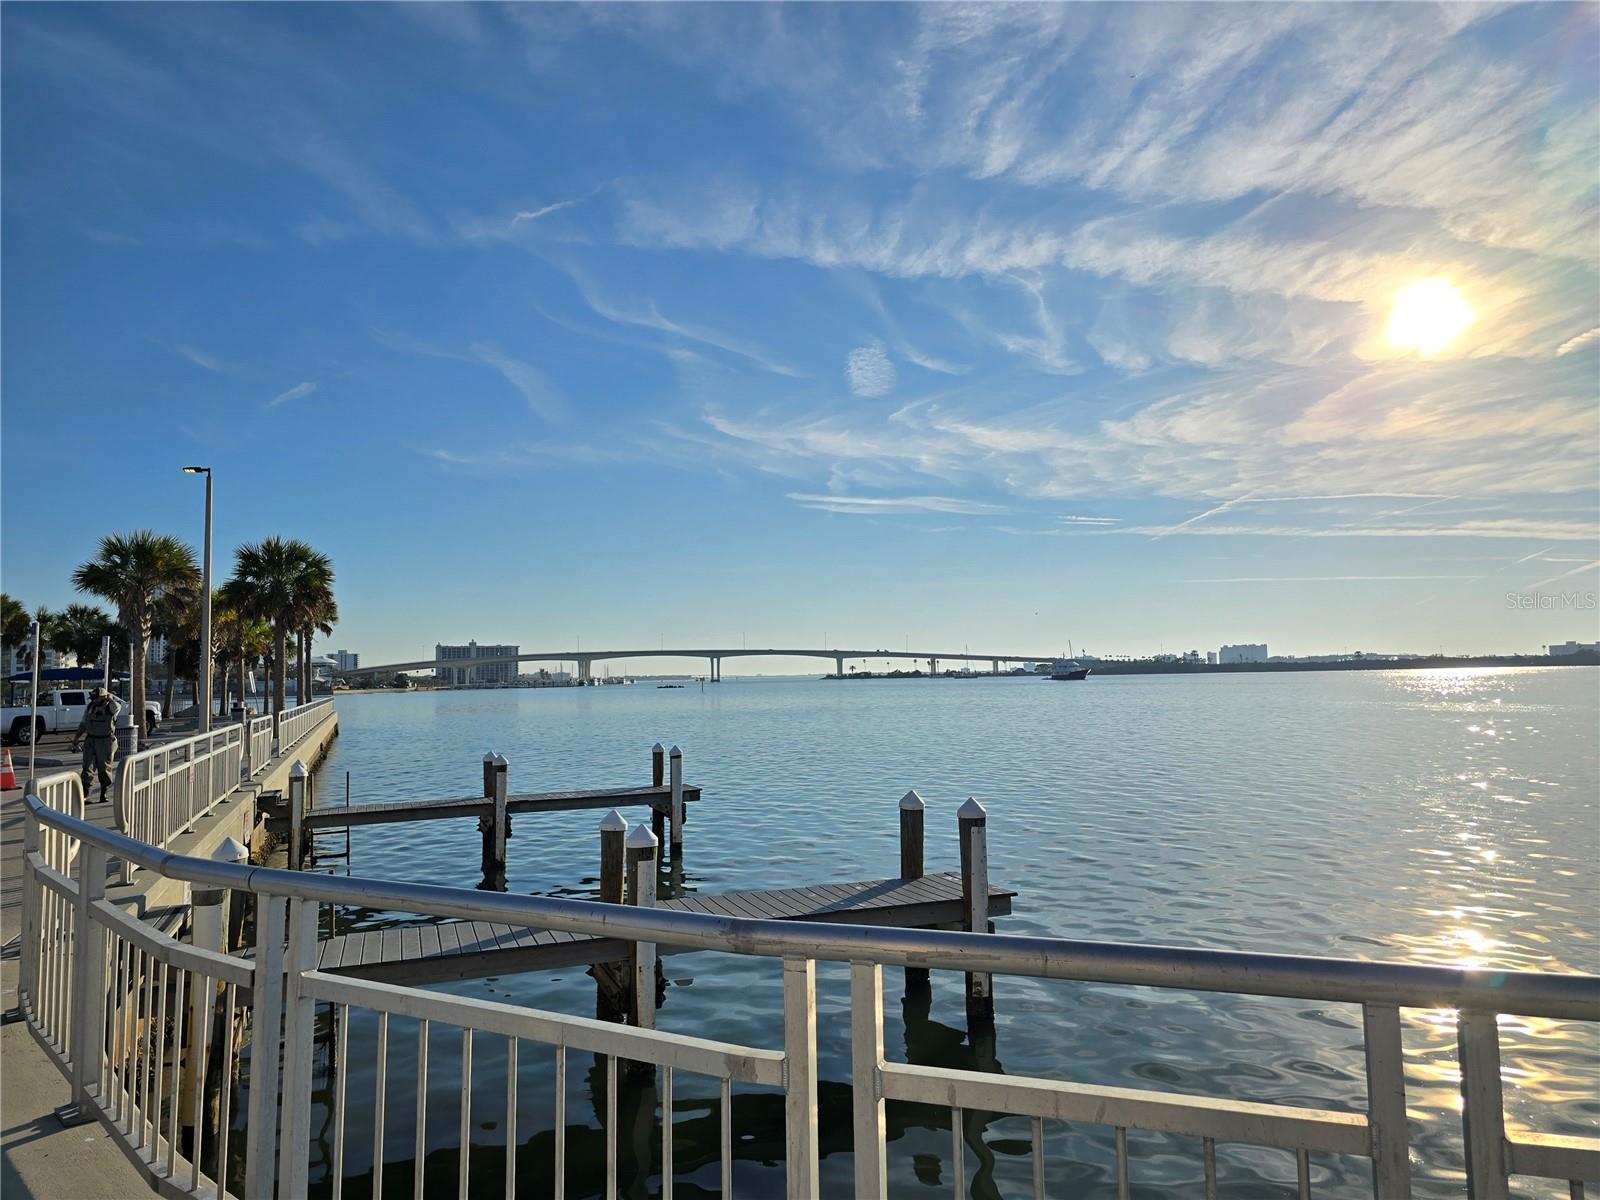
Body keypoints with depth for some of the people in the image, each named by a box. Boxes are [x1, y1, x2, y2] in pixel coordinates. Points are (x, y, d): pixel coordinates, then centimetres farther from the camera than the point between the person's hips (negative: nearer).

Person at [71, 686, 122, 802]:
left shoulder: (110, 707, -5)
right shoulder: (90, 707, 8)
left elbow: (118, 706, -29)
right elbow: (83, 724, 16)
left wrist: (110, 697, -10)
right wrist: (76, 737, 11)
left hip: (106, 742, -3)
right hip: (90, 741, 4)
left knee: (104, 769, 4)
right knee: (87, 768, -5)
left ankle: (104, 793, 16)